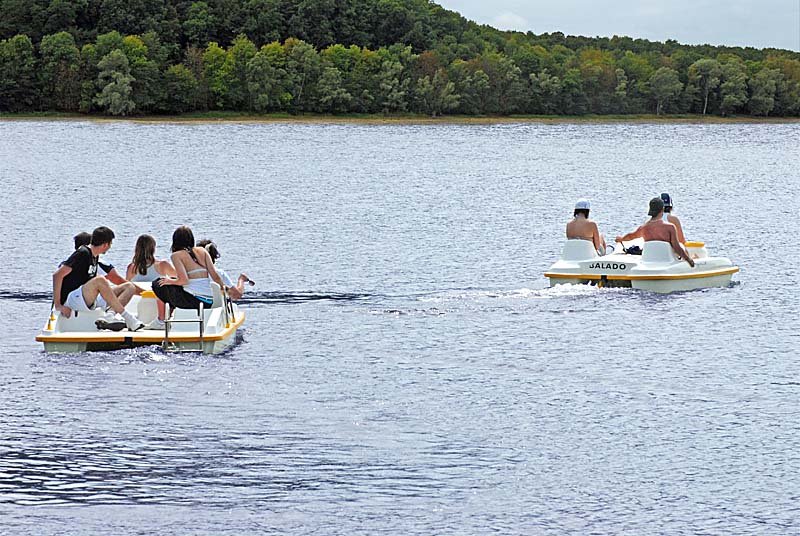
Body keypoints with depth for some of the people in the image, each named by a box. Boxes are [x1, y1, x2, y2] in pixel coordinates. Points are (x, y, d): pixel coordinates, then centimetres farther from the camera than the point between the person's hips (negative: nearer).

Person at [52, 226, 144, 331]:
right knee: (100, 281, -35)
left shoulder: (95, 257, 15)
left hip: (88, 301, 9)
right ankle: (128, 318, -32)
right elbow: (57, 275, -18)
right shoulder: (83, 253, -12)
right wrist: (58, 305, -21)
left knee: (129, 287, -1)